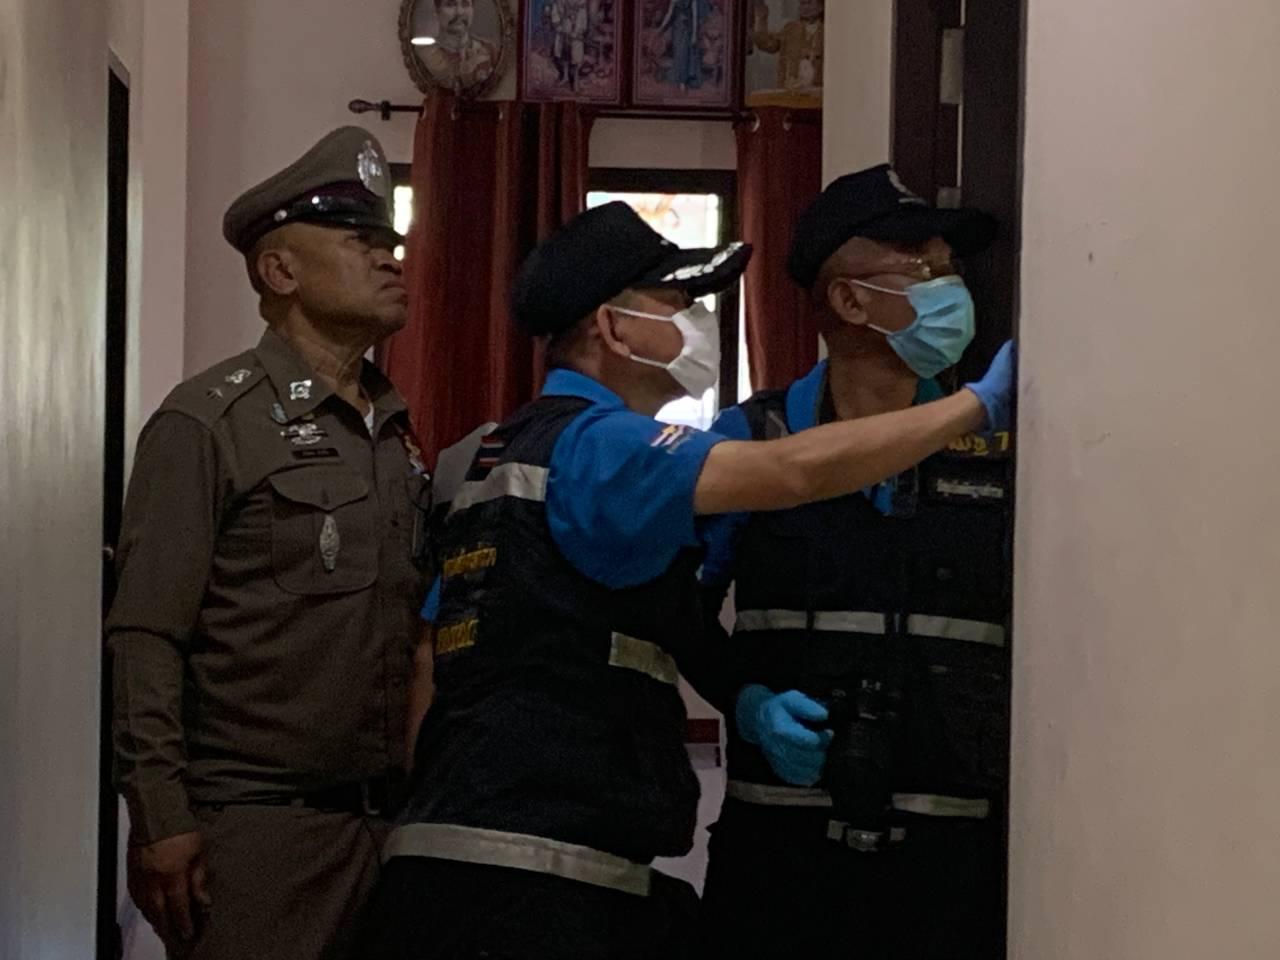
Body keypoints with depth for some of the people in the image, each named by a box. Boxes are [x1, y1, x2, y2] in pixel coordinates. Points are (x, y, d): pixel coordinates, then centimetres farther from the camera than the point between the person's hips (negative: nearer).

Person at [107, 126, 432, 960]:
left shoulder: (398, 437, 15)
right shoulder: (208, 423, -6)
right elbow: (146, 639, -11)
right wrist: (162, 821, -16)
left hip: (382, 821, 6)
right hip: (252, 828, -6)